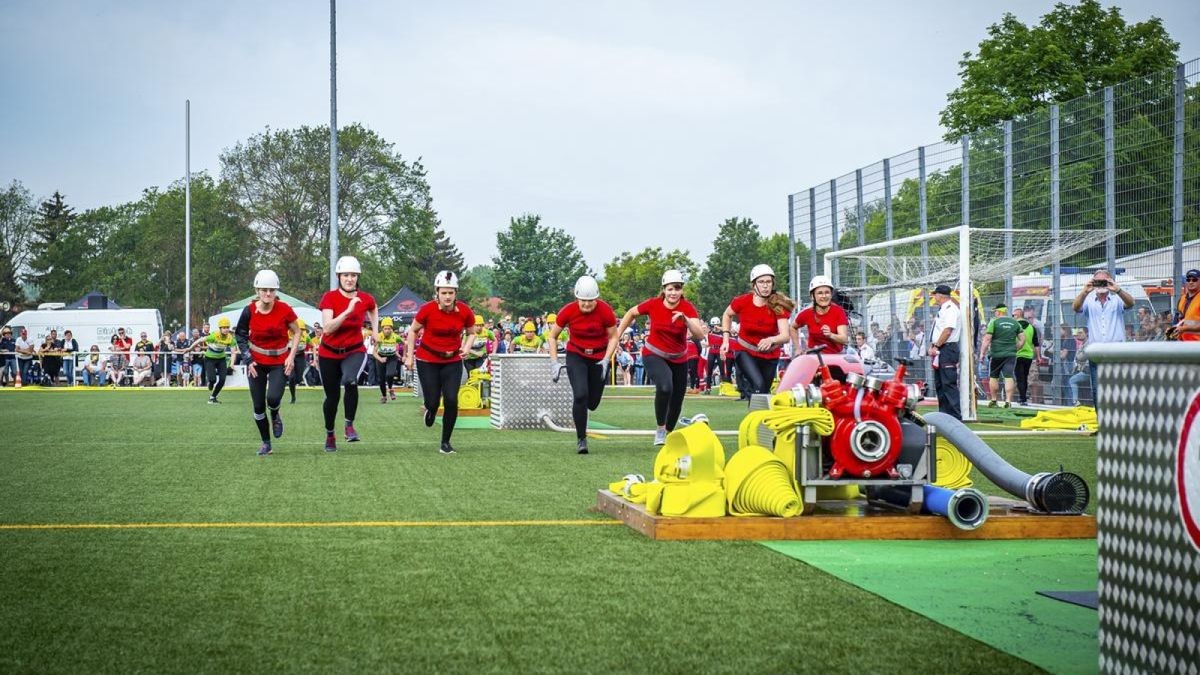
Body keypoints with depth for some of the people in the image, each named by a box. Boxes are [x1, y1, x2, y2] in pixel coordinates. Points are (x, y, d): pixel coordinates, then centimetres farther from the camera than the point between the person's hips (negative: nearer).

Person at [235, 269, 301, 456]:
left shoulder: (284, 310, -15)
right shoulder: (249, 311, -11)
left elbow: (296, 332, 0)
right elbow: (241, 336, 3)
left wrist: (291, 357, -9)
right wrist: (248, 360, -5)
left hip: (279, 362, -2)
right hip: (257, 362, 2)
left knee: (273, 398, -21)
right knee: (258, 406, 2)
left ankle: (275, 416, 16)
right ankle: (266, 443, 20)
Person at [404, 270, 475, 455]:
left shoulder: (465, 312, -13)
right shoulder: (428, 309, -18)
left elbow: (471, 333, 6)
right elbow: (413, 330, -1)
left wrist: (467, 347, -13)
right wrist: (409, 356, -2)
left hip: (453, 361, 1)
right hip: (427, 361, -1)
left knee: (451, 401, -10)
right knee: (433, 402, -1)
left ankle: (445, 442, 8)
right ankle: (430, 410, 40)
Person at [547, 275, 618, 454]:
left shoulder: (605, 311, -20)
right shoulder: (568, 311, -18)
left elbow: (613, 337, -4)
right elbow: (552, 337, -4)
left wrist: (606, 360, -15)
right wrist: (554, 363, -10)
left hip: (599, 357, 1)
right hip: (576, 356, -1)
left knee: (592, 403, 3)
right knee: (581, 395, -20)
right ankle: (581, 439, -5)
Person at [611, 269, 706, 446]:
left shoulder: (687, 308, -17)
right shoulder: (653, 304, -17)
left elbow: (700, 335, -28)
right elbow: (631, 313, 3)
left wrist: (685, 319, -43)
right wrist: (616, 335, 6)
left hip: (679, 359, 2)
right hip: (654, 355, -2)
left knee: (677, 400, 11)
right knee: (665, 386, -30)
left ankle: (669, 433, 38)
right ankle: (660, 429, -13)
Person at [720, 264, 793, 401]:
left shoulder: (779, 305, -21)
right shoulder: (742, 301, -19)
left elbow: (786, 336, -32)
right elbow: (727, 315, 4)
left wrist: (771, 340, -53)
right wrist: (726, 340, -5)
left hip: (769, 355, 2)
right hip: (745, 352, -2)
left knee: (764, 392, 15)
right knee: (758, 386, -27)